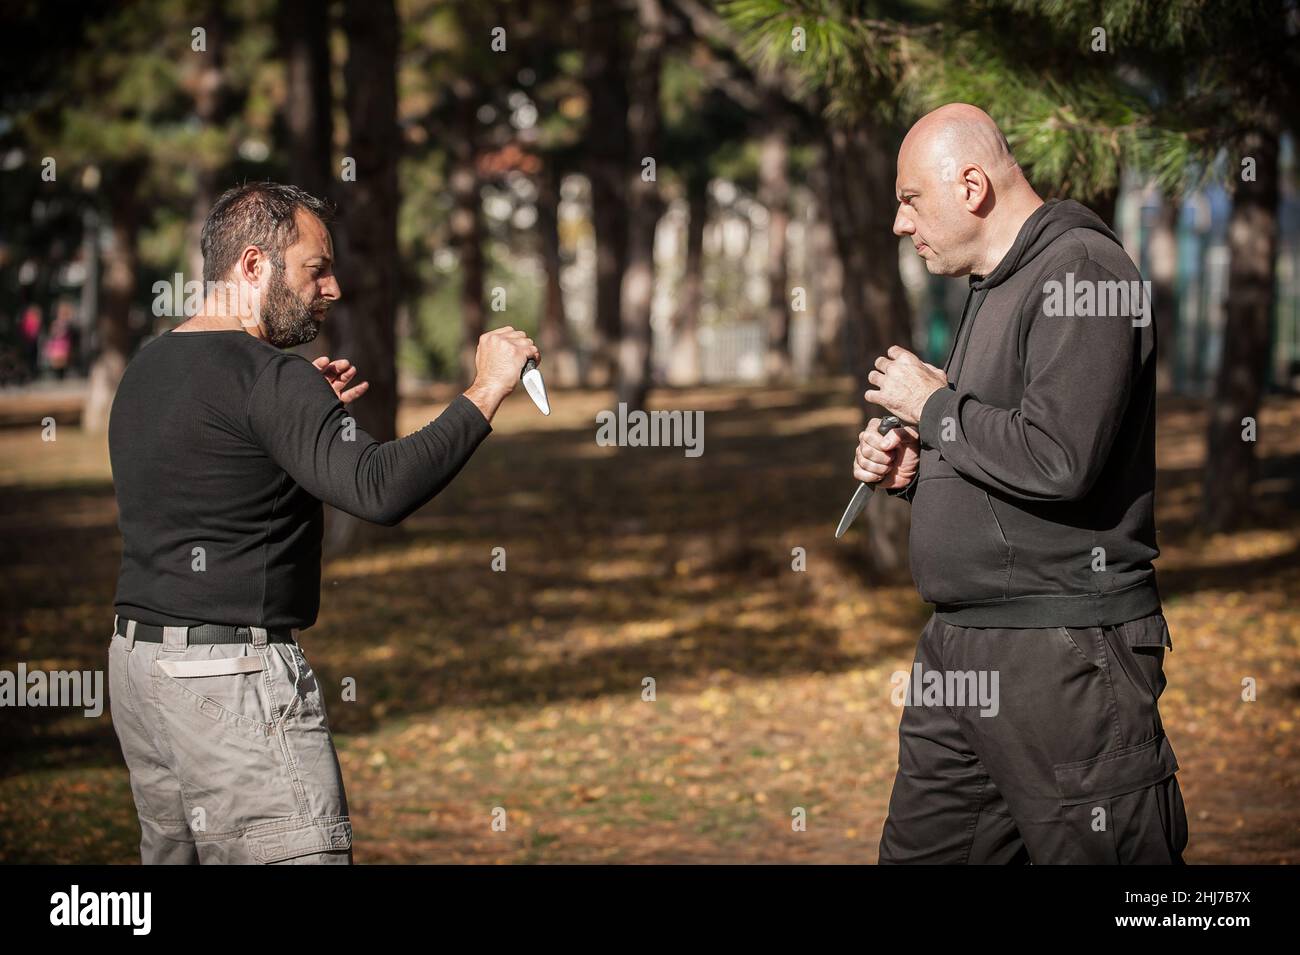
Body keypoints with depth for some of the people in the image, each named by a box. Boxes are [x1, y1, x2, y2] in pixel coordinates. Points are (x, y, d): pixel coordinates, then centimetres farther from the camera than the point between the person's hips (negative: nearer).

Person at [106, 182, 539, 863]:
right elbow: (379, 488, -26)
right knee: (300, 857, -10)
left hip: (137, 659, 10)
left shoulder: (147, 367, 14)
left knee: (171, 853, 13)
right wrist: (486, 392, -18)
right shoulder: (263, 375, -15)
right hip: (233, 676, -10)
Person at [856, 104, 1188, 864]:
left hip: (1066, 649, -10)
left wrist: (933, 407, -10)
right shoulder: (996, 288, 20)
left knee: (1098, 856, -5)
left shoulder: (1078, 271, -12)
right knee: (919, 852, 9)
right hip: (962, 646, 10)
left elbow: (1058, 460, -24)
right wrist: (914, 472, 9)